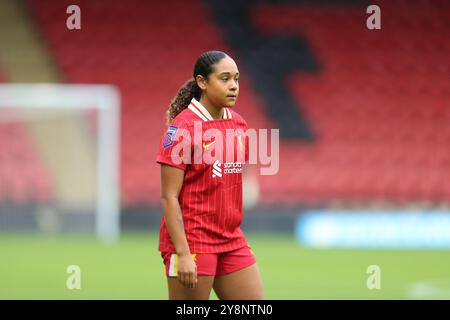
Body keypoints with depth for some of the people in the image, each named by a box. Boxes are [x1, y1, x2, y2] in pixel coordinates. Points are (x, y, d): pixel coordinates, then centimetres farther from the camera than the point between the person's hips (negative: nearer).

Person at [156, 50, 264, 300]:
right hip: (191, 240, -7)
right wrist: (183, 254, -20)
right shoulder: (182, 127, -12)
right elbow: (169, 197, -15)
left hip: (232, 241, 7)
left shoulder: (238, 123, 9)